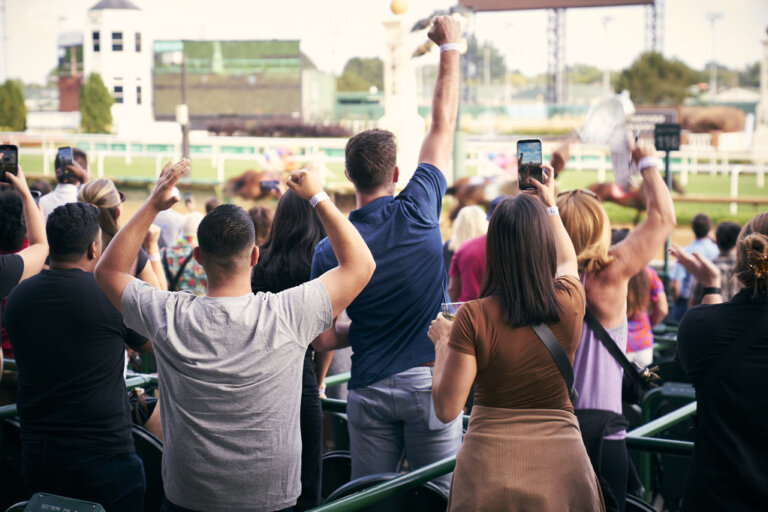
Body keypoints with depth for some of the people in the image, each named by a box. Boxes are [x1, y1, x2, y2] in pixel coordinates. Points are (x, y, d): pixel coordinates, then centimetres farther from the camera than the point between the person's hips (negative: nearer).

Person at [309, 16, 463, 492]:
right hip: (428, 381, -1)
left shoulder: (330, 251, -3)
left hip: (370, 390, 2)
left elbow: (324, 339, 0)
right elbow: (443, 123, 4)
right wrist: (450, 47, 14)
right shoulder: (417, 214, -7)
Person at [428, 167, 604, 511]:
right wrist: (550, 204, 36)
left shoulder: (474, 317, -13)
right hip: (561, 462, 2)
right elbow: (567, 261, 22)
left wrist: (441, 342, 5)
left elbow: (446, 409, -9)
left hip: (489, 469, -2)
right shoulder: (569, 303, -4)